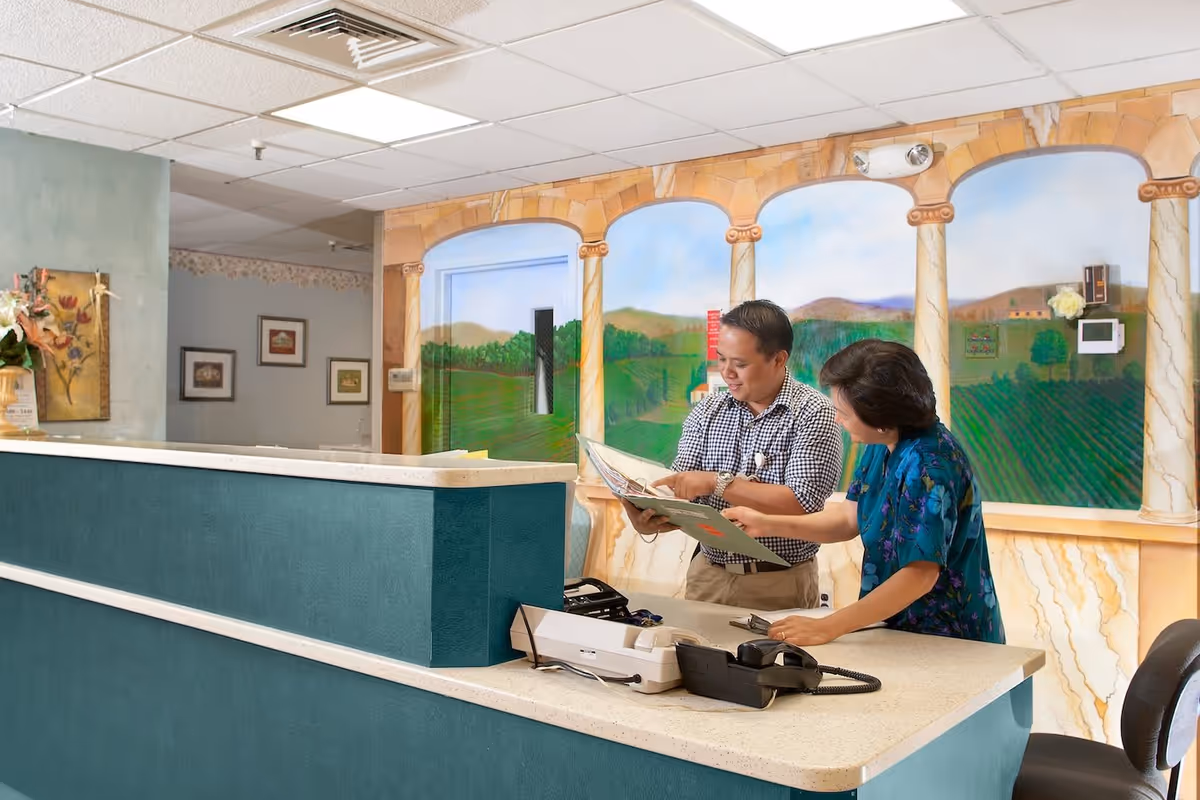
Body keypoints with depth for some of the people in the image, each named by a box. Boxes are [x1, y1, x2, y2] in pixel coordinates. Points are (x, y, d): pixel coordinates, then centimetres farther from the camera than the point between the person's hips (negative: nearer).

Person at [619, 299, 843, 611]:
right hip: (708, 576, 3)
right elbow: (681, 493, 3)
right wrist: (651, 520, -18)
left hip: (780, 584, -3)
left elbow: (802, 504, -16)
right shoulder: (706, 411, 6)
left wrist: (718, 482, -20)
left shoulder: (813, 413, -7)